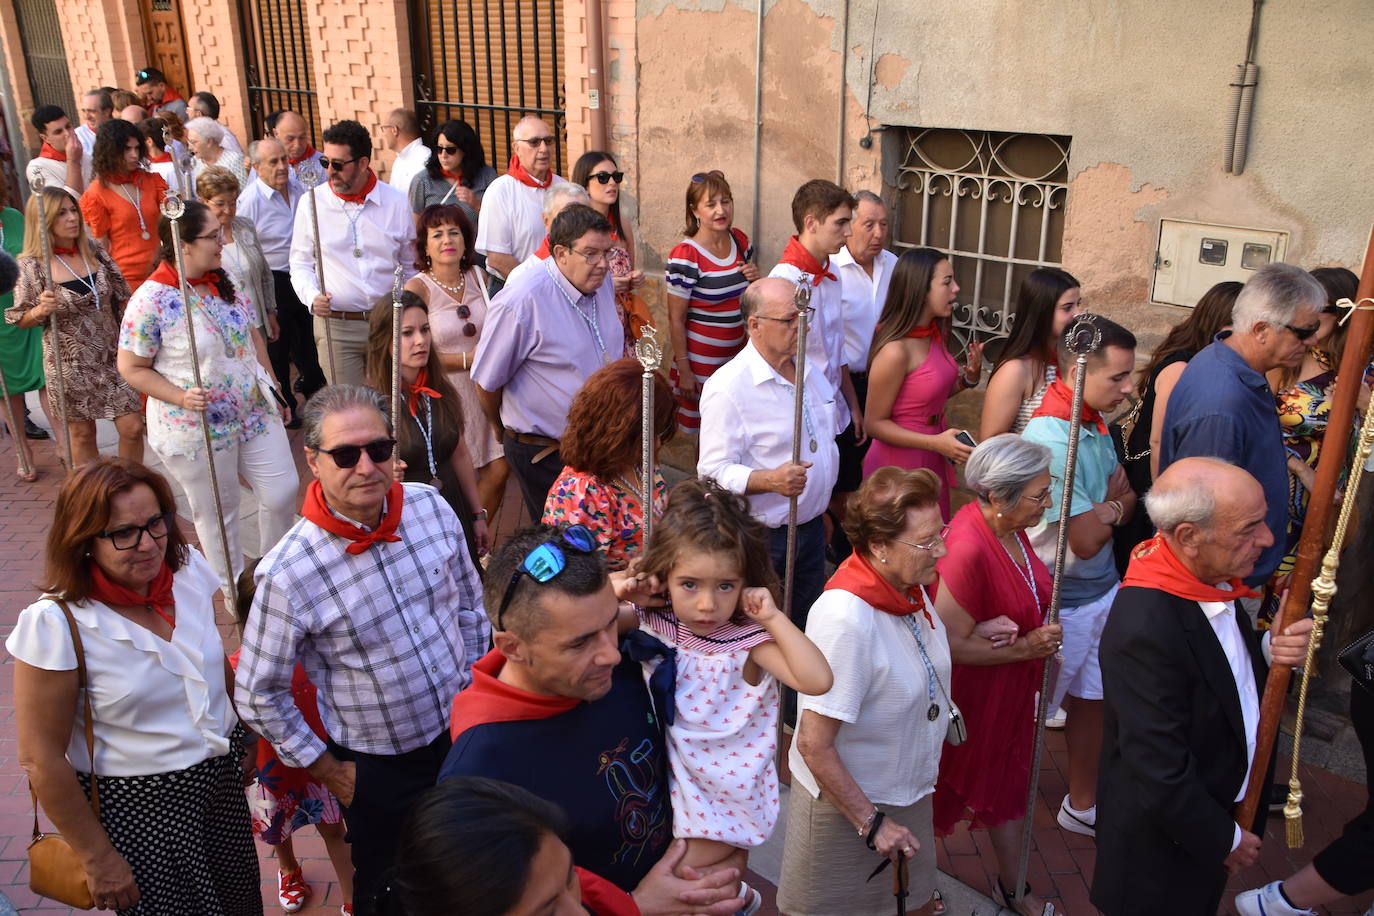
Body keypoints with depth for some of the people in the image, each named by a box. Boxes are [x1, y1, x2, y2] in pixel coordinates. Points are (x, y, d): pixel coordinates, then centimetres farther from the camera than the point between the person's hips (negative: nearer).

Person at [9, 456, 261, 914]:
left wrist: (245, 741, 15)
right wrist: (98, 858, -11)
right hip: (137, 805, -5)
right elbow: (42, 761, -17)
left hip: (221, 778, 5)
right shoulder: (56, 624, -24)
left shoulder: (188, 569, -9)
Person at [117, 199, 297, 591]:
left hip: (255, 412, 6)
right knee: (217, 513, 10)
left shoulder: (223, 281, 1)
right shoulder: (151, 300, -19)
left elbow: (251, 333, 15)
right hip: (197, 428, -6)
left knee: (282, 491, 9)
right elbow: (132, 369, -12)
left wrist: (270, 384, 11)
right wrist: (182, 397, -24)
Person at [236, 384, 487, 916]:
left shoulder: (431, 507, -13)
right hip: (378, 768, -3)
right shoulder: (289, 573, -26)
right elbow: (258, 695, -13)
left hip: (460, 730, 4)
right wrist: (326, 769, -5)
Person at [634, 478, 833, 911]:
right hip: (671, 787, 5)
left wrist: (773, 617, -34)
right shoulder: (650, 623, -12)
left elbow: (818, 681, -36)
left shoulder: (747, 640, -23)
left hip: (726, 796, -4)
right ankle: (738, 895, 50)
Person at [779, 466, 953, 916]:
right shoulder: (847, 617, -33)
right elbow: (814, 745, -28)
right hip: (848, 804, -7)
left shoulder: (909, 585, -8)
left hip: (909, 792, 7)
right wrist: (873, 823, -20)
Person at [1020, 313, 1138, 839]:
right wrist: (1114, 504, -6)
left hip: (1101, 589, 8)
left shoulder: (1094, 424, 1)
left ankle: (1082, 806, 38)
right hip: (1060, 602, -8)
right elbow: (1086, 539, -25)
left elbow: (1126, 501, 5)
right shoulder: (1051, 439, -28)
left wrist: (1106, 506, -17)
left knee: (1092, 698, 20)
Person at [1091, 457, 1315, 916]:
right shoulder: (1146, 629, -37)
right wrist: (1226, 838, -14)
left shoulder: (1210, 578, -9)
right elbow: (1159, 774, -31)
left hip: (1213, 813, 8)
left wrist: (1273, 650, -13)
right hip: (1164, 840, -8)